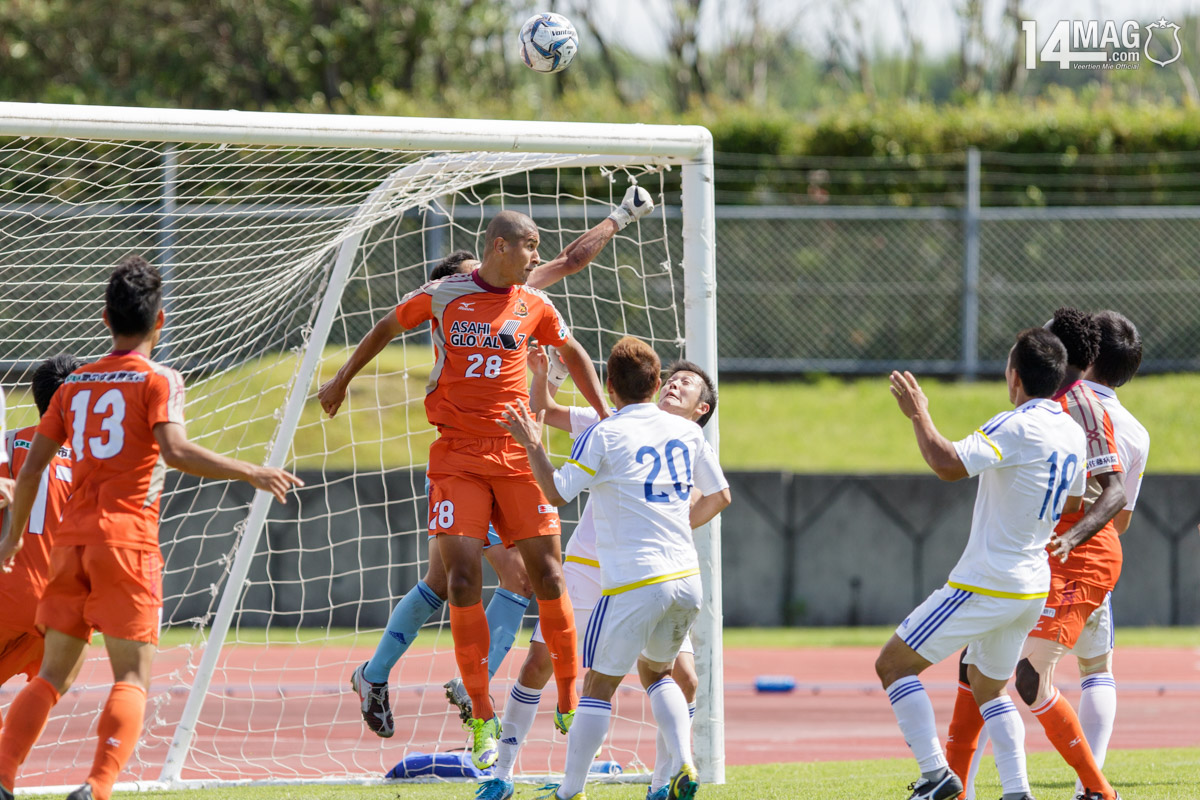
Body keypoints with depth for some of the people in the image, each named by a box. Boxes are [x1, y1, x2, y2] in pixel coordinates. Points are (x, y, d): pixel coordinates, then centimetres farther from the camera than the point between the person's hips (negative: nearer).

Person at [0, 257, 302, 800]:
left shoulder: (74, 385, 16)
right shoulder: (157, 381, 0)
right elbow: (174, 450, -16)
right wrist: (250, 474, -12)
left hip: (71, 539, 5)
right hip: (127, 538, -5)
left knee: (53, 675, 10)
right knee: (132, 678, -5)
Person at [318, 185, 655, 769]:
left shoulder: (534, 306, 7)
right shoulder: (442, 296, 0)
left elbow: (572, 354, 24)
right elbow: (386, 328, 17)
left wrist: (605, 417, 24)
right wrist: (341, 380, 25)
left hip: (517, 453, 2)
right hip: (457, 454, -2)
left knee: (547, 573, -4)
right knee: (462, 577, -10)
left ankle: (570, 705, 8)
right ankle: (482, 716, -4)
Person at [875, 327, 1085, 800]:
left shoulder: (1017, 427, -19)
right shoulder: (1071, 434, 7)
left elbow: (948, 465, -31)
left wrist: (919, 414, -17)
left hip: (984, 584, -9)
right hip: (1032, 588, 9)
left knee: (893, 665, 0)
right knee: (989, 690, 24)